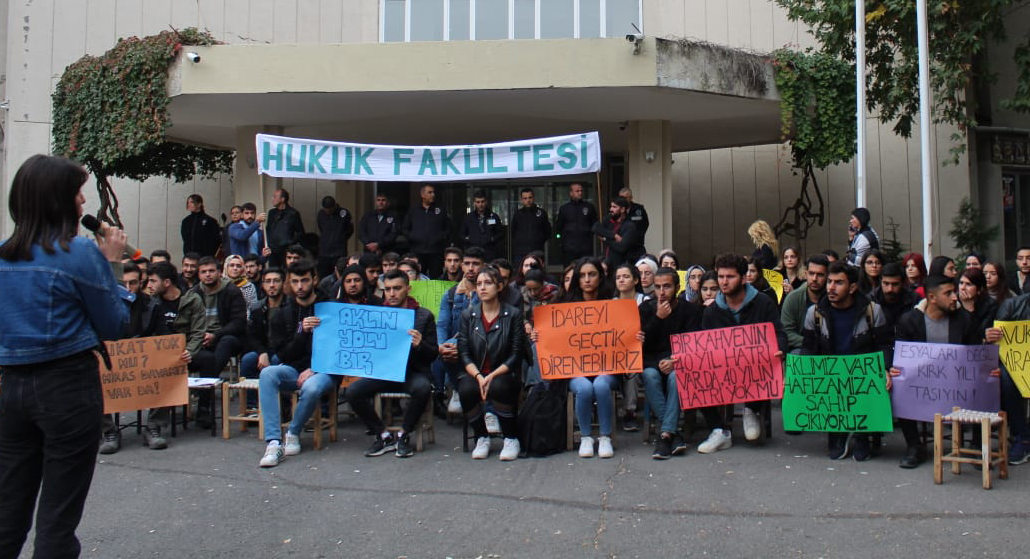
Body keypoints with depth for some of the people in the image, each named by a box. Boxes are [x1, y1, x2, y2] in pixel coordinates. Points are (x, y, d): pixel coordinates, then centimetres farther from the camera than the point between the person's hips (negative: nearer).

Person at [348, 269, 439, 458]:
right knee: (352, 391, -22)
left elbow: (433, 354, 1)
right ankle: (384, 436, -5)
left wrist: (420, 345, -20)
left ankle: (404, 435, -11)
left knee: (423, 388, -35)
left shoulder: (424, 316, 2)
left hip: (412, 372, -2)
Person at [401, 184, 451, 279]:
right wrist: (411, 237, 3)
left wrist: (442, 237, -1)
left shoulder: (441, 211, 13)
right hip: (417, 252, 0)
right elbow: (404, 229, 18)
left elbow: (448, 228, 15)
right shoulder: (413, 212, 14)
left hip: (436, 253, 0)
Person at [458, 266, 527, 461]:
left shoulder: (513, 315, 1)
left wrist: (492, 377, -17)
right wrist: (478, 376, -16)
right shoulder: (468, 315, 9)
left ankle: (511, 439, -13)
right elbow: (463, 352, 2)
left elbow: (516, 355, -5)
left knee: (499, 387, -35)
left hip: (503, 374, -2)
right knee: (466, 389, -30)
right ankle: (481, 438, -7)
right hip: (474, 373, 2)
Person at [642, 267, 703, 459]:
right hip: (652, 362, 1)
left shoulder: (690, 309, 4)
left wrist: (674, 362, -22)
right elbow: (642, 344, -3)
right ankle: (673, 433, -34)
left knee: (676, 376, -35)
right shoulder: (646, 308, 8)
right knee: (650, 375, -33)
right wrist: (658, 317, -13)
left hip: (679, 362, -1)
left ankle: (665, 434, -39)